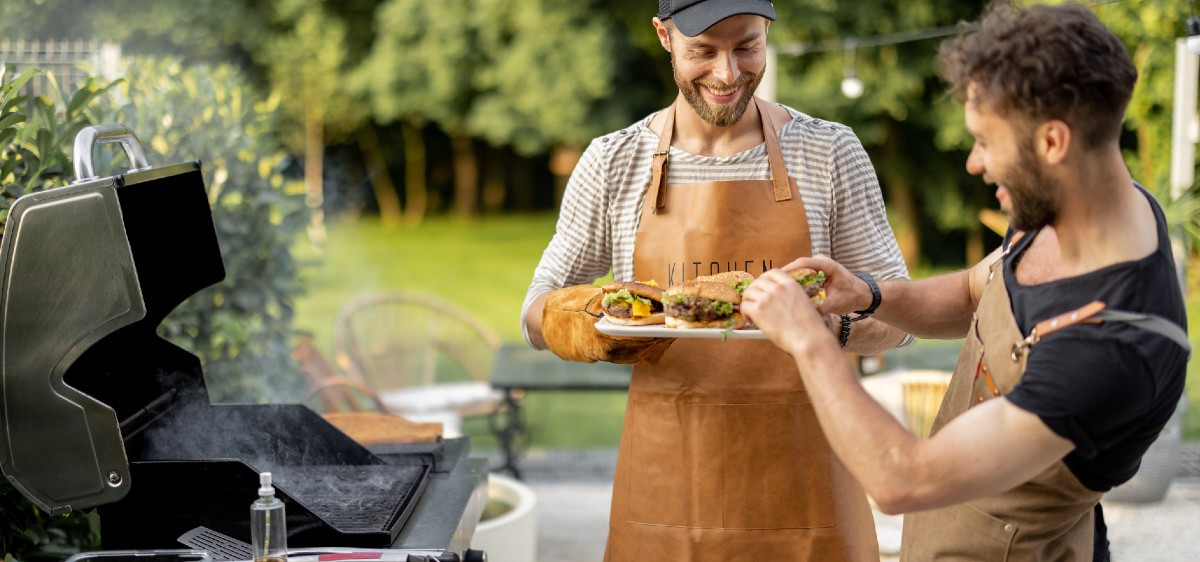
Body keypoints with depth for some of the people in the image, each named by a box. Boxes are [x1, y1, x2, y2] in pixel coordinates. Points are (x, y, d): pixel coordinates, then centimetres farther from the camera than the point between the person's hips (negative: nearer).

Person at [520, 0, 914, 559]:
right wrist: (594, 327, -17)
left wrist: (834, 323, -21)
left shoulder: (830, 152, 0)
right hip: (664, 490, 1)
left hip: (800, 486, 0)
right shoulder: (613, 162, 2)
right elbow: (539, 313, 7)